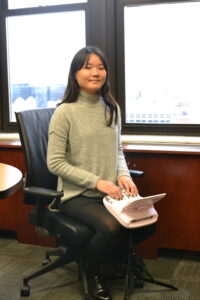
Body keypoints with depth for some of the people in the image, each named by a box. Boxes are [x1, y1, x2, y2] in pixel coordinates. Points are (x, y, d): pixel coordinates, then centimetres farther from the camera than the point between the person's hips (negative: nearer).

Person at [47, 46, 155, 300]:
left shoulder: (112, 108, 6)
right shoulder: (65, 112, -11)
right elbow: (55, 163, -13)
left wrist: (123, 174, -6)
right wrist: (97, 182, -18)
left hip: (110, 191, 5)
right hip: (76, 194, -5)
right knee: (111, 227, -29)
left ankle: (116, 253, 15)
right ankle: (91, 273, 5)